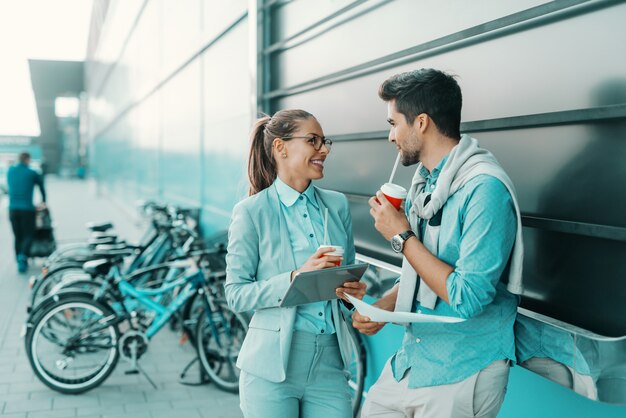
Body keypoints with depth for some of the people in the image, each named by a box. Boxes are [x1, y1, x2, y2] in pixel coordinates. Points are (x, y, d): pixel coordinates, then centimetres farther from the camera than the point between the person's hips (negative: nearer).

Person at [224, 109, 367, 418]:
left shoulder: (337, 205, 7)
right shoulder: (252, 211, -6)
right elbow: (236, 294, -7)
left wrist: (354, 289, -6)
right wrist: (295, 278, -20)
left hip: (329, 362, 4)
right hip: (271, 366, -4)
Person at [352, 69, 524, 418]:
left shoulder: (485, 188, -22)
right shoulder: (427, 180, 6)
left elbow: (466, 298, -26)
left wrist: (401, 236, -18)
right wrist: (383, 307, -3)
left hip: (461, 376, -7)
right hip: (411, 361, 7)